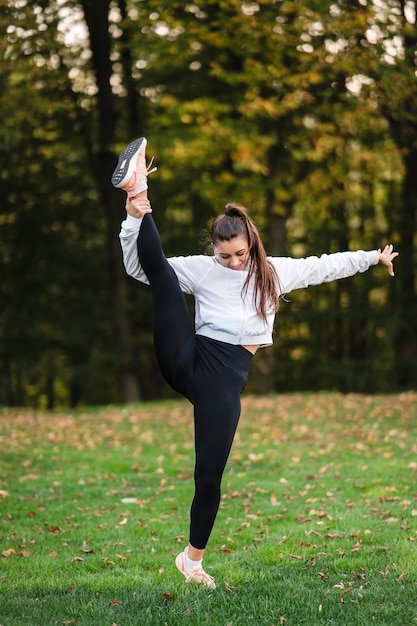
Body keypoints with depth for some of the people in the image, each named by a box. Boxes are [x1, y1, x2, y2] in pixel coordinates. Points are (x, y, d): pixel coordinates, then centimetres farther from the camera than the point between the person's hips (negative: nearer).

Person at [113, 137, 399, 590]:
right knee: (162, 273, -21)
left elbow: (325, 266, 23)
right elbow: (138, 267, 3)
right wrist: (135, 220, -11)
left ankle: (192, 559, 14)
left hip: (227, 379, 1)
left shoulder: (273, 272, 14)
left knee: (209, 477, -3)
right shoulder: (201, 269, 8)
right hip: (187, 361, -1)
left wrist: (372, 258, 25)